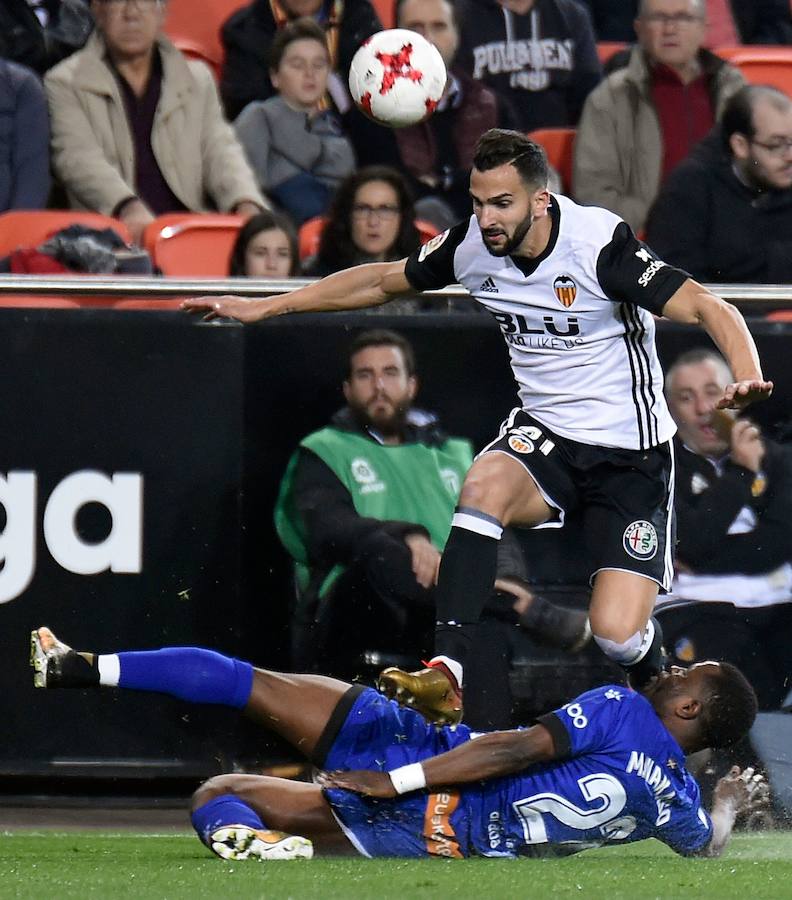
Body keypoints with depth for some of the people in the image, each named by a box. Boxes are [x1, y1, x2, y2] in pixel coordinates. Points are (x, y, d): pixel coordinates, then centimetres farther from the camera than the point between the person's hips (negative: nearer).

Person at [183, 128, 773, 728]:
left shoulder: (599, 242, -22)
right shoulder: (472, 245, -5)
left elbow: (709, 309, -23)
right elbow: (382, 282, 12)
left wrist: (748, 378, -43)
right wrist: (262, 308, 13)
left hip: (631, 454, -4)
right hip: (544, 432, 4)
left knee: (617, 633, -16)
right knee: (486, 485, -32)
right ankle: (447, 676, -34)